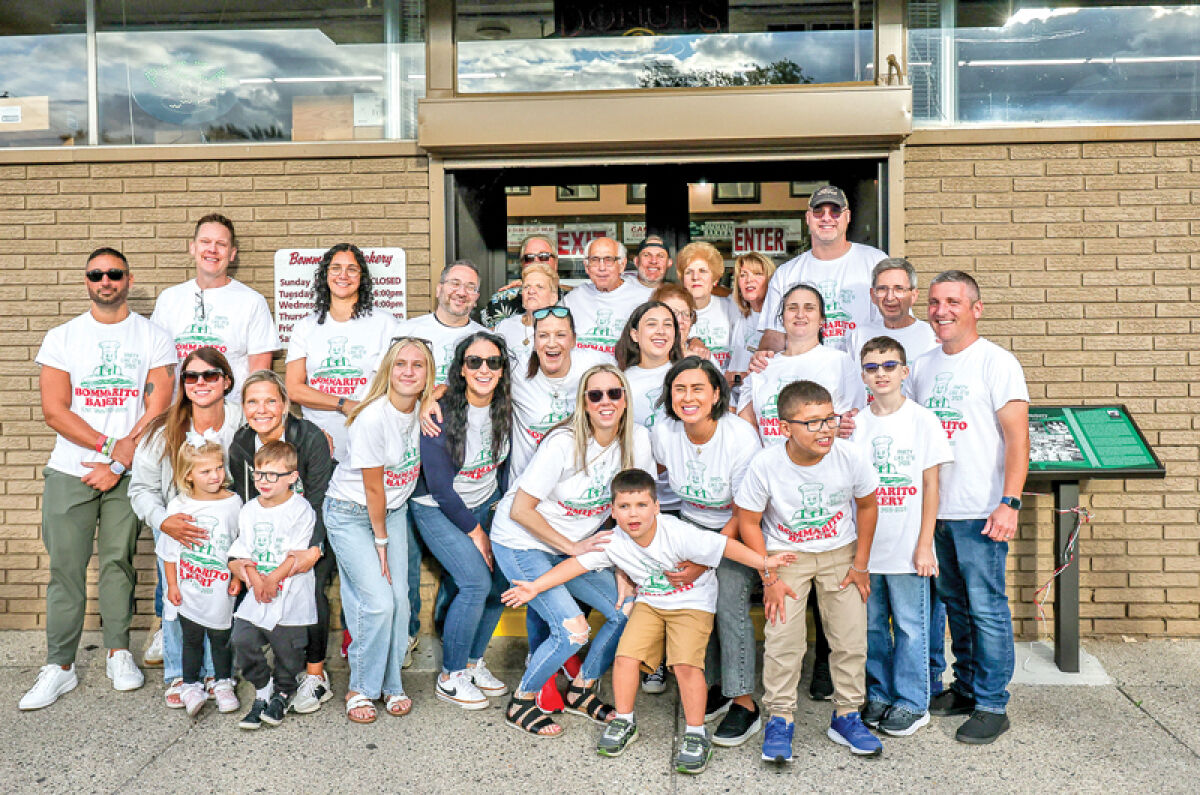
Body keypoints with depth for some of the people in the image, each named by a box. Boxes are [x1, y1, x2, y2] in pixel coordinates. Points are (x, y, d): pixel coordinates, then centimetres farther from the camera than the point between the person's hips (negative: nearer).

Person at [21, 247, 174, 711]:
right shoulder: (62, 338, 6)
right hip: (69, 471, 1)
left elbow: (156, 410, -3)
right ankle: (59, 666, 11)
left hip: (128, 472, -1)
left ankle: (119, 652, 20)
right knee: (66, 567, 2)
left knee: (118, 561, 5)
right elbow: (54, 410, -2)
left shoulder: (153, 337, 4)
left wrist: (117, 465, -10)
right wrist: (111, 445, -13)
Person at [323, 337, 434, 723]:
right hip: (351, 513, -5)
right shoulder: (372, 418, -26)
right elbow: (372, 488, -18)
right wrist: (381, 540, -10)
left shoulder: (424, 409, -9)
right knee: (378, 600, -13)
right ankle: (361, 689, 8)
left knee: (400, 597, -2)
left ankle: (391, 684, 17)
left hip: (394, 509, 6)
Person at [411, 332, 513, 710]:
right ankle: (450, 678, 1)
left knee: (501, 580, -4)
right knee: (476, 582, -18)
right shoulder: (441, 413, -24)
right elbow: (440, 486, -20)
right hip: (437, 509, -6)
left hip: (485, 504, 6)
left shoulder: (505, 409, -7)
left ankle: (473, 661, 19)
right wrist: (474, 531, -13)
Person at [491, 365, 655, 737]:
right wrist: (573, 548, -17)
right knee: (573, 631, -18)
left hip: (577, 545, 6)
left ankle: (582, 691, 19)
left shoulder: (638, 440, -9)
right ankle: (520, 704, 7)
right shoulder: (564, 444, -25)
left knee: (629, 611, -4)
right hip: (521, 542, -6)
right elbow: (520, 510, -21)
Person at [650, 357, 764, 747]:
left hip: (736, 530, -4)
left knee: (729, 604, -16)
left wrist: (705, 561, -22)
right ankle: (714, 686, 16)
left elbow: (742, 514, -19)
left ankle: (744, 704, -3)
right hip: (690, 525, 4)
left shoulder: (741, 437, -26)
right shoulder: (662, 434, -14)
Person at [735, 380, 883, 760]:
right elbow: (748, 522, -11)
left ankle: (846, 717, 22)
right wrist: (769, 578, -13)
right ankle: (779, 719, 6)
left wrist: (860, 565, 0)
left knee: (851, 637, 2)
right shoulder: (765, 464, -24)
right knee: (782, 637, -11)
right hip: (786, 554, -2)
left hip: (841, 552, 2)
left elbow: (867, 505, 0)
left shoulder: (851, 457, -19)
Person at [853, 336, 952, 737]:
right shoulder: (855, 423, 5)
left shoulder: (923, 420, -3)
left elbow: (930, 486, -3)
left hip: (908, 549, -3)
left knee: (910, 626, 4)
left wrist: (924, 545, -7)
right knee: (871, 624, 12)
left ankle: (912, 703, 19)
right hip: (864, 547, 3)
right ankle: (879, 695, 27)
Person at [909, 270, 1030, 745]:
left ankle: (992, 705, 11)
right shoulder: (922, 366, 12)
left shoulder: (996, 362, -6)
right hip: (934, 509, 6)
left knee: (987, 608, 0)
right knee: (955, 605, 15)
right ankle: (965, 688, 28)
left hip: (981, 511, -6)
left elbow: (1017, 438, -11)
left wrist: (1009, 502, -20)